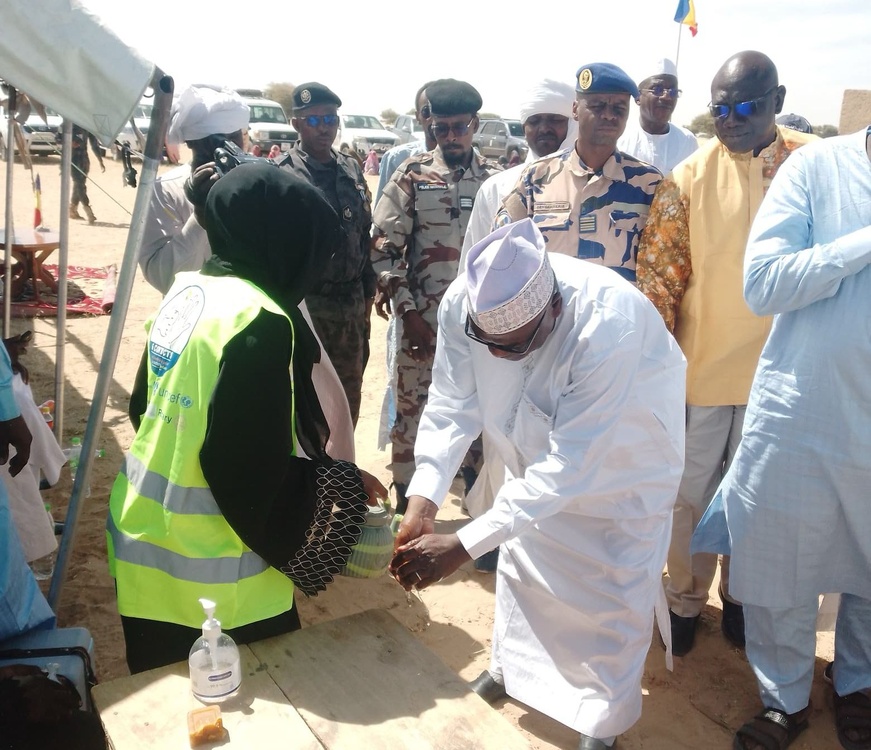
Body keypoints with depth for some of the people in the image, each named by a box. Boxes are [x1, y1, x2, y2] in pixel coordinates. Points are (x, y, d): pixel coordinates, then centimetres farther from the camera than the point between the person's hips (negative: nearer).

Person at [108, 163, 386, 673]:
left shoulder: (185, 292, 2)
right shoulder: (259, 322, -24)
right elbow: (254, 473, -25)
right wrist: (343, 483, -8)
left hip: (144, 543, 8)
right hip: (207, 581, -8)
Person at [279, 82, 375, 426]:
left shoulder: (352, 169, 8)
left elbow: (364, 233, 12)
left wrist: (367, 292, 12)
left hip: (351, 303, 5)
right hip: (304, 304, -5)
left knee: (349, 396, 15)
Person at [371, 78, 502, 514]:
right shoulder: (412, 176, -2)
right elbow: (382, 249, -4)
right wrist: (407, 312, -10)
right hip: (423, 320, -2)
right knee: (411, 410, 6)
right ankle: (405, 505, 22)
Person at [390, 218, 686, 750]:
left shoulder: (609, 326, -44)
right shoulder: (462, 303, -30)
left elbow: (568, 464, -42)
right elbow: (452, 407, -23)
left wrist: (463, 546, -43)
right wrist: (422, 502, -37)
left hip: (627, 453, -4)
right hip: (539, 445, 5)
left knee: (616, 586, 6)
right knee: (523, 552, 20)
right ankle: (512, 666, 46)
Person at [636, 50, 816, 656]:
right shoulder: (690, 177, -6)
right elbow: (658, 274, -6)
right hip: (701, 365, -1)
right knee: (693, 491, 12)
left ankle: (742, 595, 38)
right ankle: (686, 600, 32)